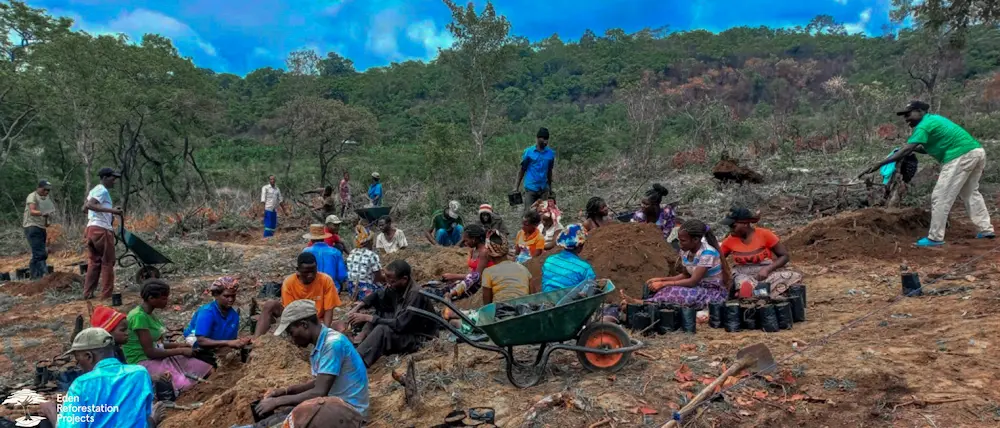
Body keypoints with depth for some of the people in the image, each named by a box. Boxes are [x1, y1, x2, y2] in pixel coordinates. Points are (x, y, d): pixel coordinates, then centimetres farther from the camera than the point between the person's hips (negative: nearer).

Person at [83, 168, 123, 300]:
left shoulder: (95, 190, 19)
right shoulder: (103, 191, -11)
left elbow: (86, 207, 25)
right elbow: (89, 205, -25)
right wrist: (111, 210, -31)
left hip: (91, 228, 9)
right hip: (102, 229, -9)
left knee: (94, 262, 14)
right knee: (107, 262, -1)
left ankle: (88, 293, 15)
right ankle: (106, 294, 1)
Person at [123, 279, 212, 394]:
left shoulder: (149, 314, 9)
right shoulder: (139, 316, -20)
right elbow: (150, 352, -21)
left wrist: (178, 345, 3)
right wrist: (181, 351, -12)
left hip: (157, 358, 9)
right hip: (143, 363, -9)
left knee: (208, 371, -6)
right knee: (185, 384, -30)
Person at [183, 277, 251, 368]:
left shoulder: (234, 315, -5)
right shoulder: (206, 312, -23)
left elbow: (232, 340, -1)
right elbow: (201, 341, -32)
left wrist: (241, 342, -24)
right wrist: (227, 343, -40)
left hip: (216, 353, 6)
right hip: (197, 353, -6)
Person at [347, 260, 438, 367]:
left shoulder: (416, 295, -29)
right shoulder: (395, 286, -6)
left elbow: (399, 325, -30)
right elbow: (377, 295, 13)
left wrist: (367, 318, -27)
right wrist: (358, 307, -6)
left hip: (417, 338, -9)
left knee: (382, 330, -31)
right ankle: (357, 344, -13)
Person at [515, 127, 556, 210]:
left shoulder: (551, 153, 2)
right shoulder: (528, 152, -4)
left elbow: (549, 171, 13)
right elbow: (522, 170, 2)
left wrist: (550, 187, 17)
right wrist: (516, 187, -2)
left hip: (544, 189, 2)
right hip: (530, 188, -2)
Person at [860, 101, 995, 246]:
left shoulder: (924, 125, -9)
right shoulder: (934, 119, 20)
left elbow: (906, 151, -19)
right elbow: (935, 146, 23)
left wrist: (879, 164, -22)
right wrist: (914, 149, 9)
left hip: (961, 156, -10)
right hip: (977, 151, 10)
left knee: (940, 197, -5)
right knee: (970, 193, 24)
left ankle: (935, 238, -3)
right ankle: (986, 229, 30)